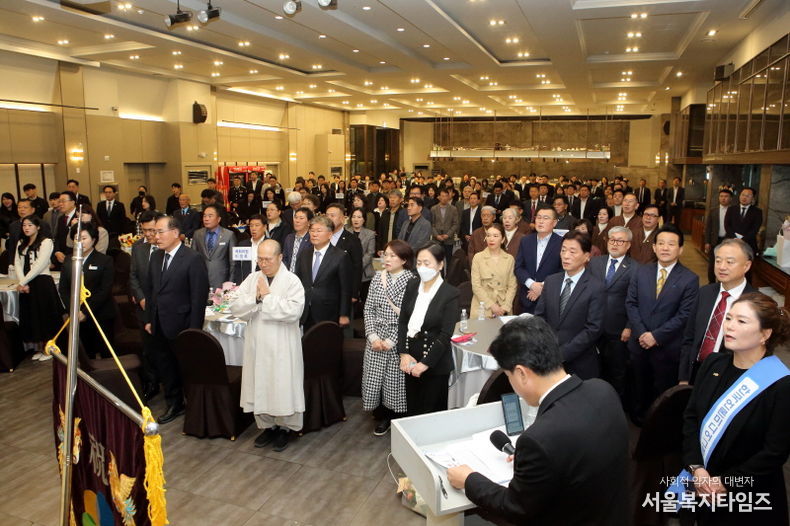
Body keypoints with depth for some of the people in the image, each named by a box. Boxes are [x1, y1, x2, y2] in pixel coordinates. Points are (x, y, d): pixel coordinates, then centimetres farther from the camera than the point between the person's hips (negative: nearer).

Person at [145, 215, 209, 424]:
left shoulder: (193, 259, -15)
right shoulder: (156, 257, 9)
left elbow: (198, 297, -16)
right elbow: (150, 289, 15)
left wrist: (194, 330, -16)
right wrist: (149, 319, 12)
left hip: (181, 327, -7)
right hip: (159, 327, 7)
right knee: (164, 368, 16)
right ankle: (173, 404, 33)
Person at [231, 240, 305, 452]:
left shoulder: (292, 281, -9)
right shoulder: (251, 279, 5)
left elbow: (293, 312, -23)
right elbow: (236, 309, -1)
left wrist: (267, 295, -17)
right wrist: (255, 297, -17)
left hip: (282, 347, -4)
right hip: (257, 344, 4)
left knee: (283, 385, 4)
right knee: (260, 385, 13)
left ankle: (284, 428, 24)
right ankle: (267, 425, 31)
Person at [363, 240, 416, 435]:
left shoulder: (412, 281, -10)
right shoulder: (377, 278, 5)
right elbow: (369, 309, 5)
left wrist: (391, 340, -15)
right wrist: (373, 336, -6)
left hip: (398, 341, -4)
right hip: (376, 339, 4)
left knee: (395, 380, 4)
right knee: (374, 378, 9)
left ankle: (397, 418, 27)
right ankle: (382, 416, 31)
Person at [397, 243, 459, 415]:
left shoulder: (451, 294, -12)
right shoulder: (412, 287, 4)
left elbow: (445, 335, -15)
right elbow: (402, 321, 3)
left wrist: (425, 363, -16)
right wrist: (404, 354, -7)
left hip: (435, 364, -4)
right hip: (411, 359, 5)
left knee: (432, 412, 8)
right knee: (412, 409, 14)